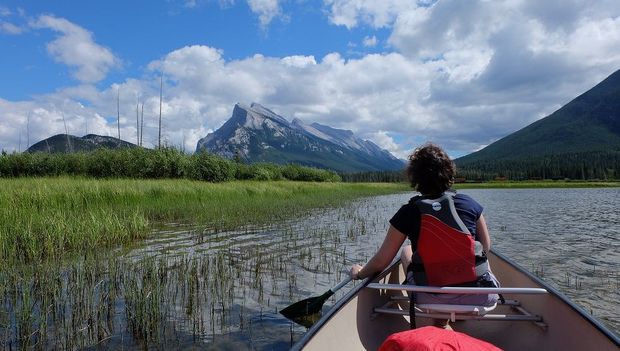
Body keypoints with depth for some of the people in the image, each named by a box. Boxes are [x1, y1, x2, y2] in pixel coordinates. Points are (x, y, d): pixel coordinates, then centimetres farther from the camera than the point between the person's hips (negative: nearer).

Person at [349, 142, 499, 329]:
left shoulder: (407, 213, -9)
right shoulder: (470, 204, -4)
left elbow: (381, 261, -5)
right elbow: (486, 247, 9)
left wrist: (359, 273, 16)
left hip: (431, 300, -1)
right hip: (479, 297, 2)